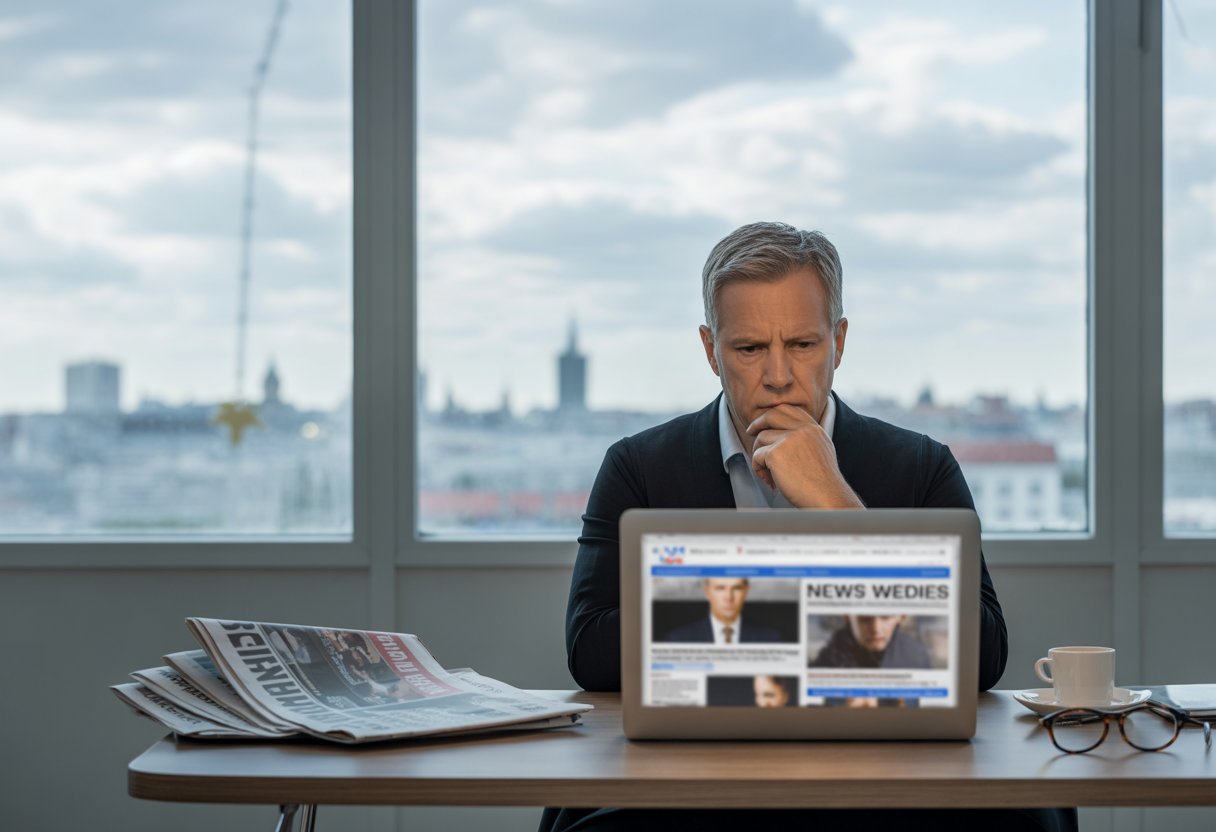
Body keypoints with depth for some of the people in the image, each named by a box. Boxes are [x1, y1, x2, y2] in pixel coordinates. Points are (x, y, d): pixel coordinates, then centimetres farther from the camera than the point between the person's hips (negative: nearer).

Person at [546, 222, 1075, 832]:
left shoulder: (920, 469, 7)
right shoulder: (640, 468, 8)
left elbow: (982, 659, -6)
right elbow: (591, 653, -5)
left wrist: (834, 502, -12)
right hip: (694, 783, 2)